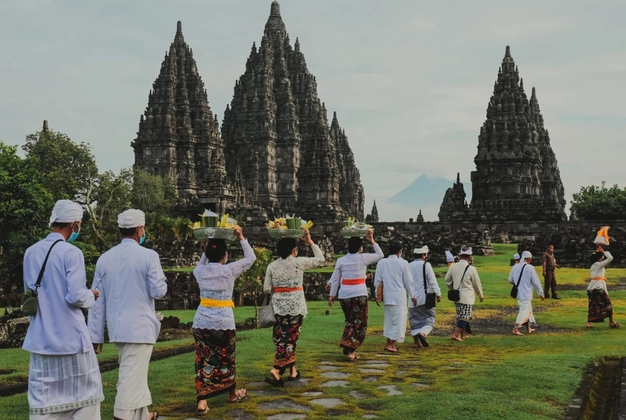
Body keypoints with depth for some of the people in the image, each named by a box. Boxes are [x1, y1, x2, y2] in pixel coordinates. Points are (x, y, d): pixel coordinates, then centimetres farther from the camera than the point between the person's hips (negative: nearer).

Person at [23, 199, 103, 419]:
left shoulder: (31, 253, 6)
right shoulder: (71, 252, -13)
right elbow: (76, 296, -17)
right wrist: (92, 295, 3)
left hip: (41, 337, 5)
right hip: (70, 335, -5)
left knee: (42, 397, 8)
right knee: (83, 392, 9)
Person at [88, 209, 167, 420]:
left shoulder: (105, 258, 3)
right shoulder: (148, 256, -12)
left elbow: (97, 300, 5)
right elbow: (158, 291, -11)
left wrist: (95, 335, 9)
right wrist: (160, 282, 12)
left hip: (117, 328, 6)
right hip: (140, 327, -6)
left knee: (135, 374, 22)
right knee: (132, 378, -2)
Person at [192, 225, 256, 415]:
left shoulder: (200, 271, 1)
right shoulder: (229, 270, -9)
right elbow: (251, 257, 5)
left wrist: (206, 248, 21)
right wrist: (241, 237, 11)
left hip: (201, 321, 3)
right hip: (223, 321, -3)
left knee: (203, 360, 4)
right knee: (226, 359, 14)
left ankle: (202, 401, -1)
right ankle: (233, 393, 32)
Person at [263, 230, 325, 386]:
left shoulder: (272, 266, 0)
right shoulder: (299, 262, -9)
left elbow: (266, 289, 0)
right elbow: (320, 259, 2)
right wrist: (311, 242, 8)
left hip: (279, 306, 3)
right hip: (295, 305, -3)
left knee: (282, 337, 13)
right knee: (290, 338, 2)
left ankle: (292, 370, 16)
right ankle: (277, 370, -6)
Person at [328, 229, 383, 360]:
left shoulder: (341, 260, 5)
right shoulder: (363, 258, -4)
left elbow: (335, 279, 6)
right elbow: (380, 255, 10)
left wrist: (332, 295, 11)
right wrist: (372, 241, 16)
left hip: (344, 295, 4)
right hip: (359, 295, -4)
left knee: (350, 322, 17)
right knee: (359, 324, 1)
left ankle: (349, 349, 18)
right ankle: (350, 349, -11)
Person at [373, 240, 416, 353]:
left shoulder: (381, 262, 3)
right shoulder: (403, 263, -7)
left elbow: (377, 281, 5)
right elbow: (408, 281, -2)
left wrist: (377, 295, 14)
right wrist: (412, 296, 9)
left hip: (387, 296, 5)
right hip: (399, 296, -5)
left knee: (389, 319, 17)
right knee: (399, 320, 1)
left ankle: (389, 343, 20)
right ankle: (391, 345, -3)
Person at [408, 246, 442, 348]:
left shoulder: (409, 266, 6)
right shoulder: (426, 265, -8)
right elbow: (432, 281, -9)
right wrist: (438, 294, -3)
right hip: (425, 298, -4)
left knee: (414, 319, 11)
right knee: (429, 318, 4)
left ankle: (416, 342, 10)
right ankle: (423, 333, -21)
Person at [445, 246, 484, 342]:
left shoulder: (453, 266, -2)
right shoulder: (471, 269, -15)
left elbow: (447, 280, 8)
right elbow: (477, 284, -3)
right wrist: (481, 296, 12)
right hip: (467, 297, -6)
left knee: (460, 316, 17)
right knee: (464, 317, 0)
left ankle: (463, 334, 27)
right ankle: (455, 334, -9)